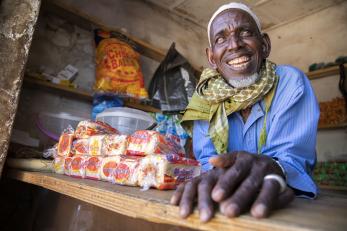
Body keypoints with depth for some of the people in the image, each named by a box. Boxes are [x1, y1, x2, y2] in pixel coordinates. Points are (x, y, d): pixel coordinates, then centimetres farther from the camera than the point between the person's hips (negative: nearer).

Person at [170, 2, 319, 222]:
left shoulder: (291, 83, -9)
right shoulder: (205, 98, -3)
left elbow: (292, 157, -18)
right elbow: (208, 159, -11)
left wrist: (274, 169, -39)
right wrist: (222, 178, -32)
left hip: (291, 207, 0)